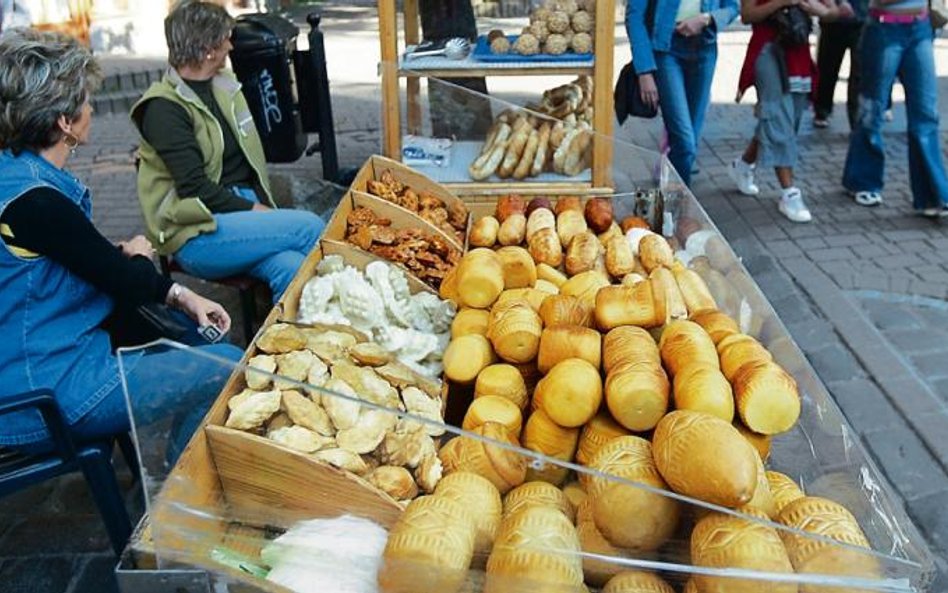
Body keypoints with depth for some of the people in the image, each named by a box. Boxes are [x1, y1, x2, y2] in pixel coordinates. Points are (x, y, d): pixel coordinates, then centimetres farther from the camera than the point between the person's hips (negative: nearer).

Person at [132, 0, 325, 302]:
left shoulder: (225, 86, 14)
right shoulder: (164, 108, -9)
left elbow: (252, 158, 16)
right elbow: (194, 187, -15)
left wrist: (262, 206, 0)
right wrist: (253, 210, -15)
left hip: (247, 208, 6)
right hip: (196, 236, -6)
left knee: (291, 269, -25)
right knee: (309, 227, -22)